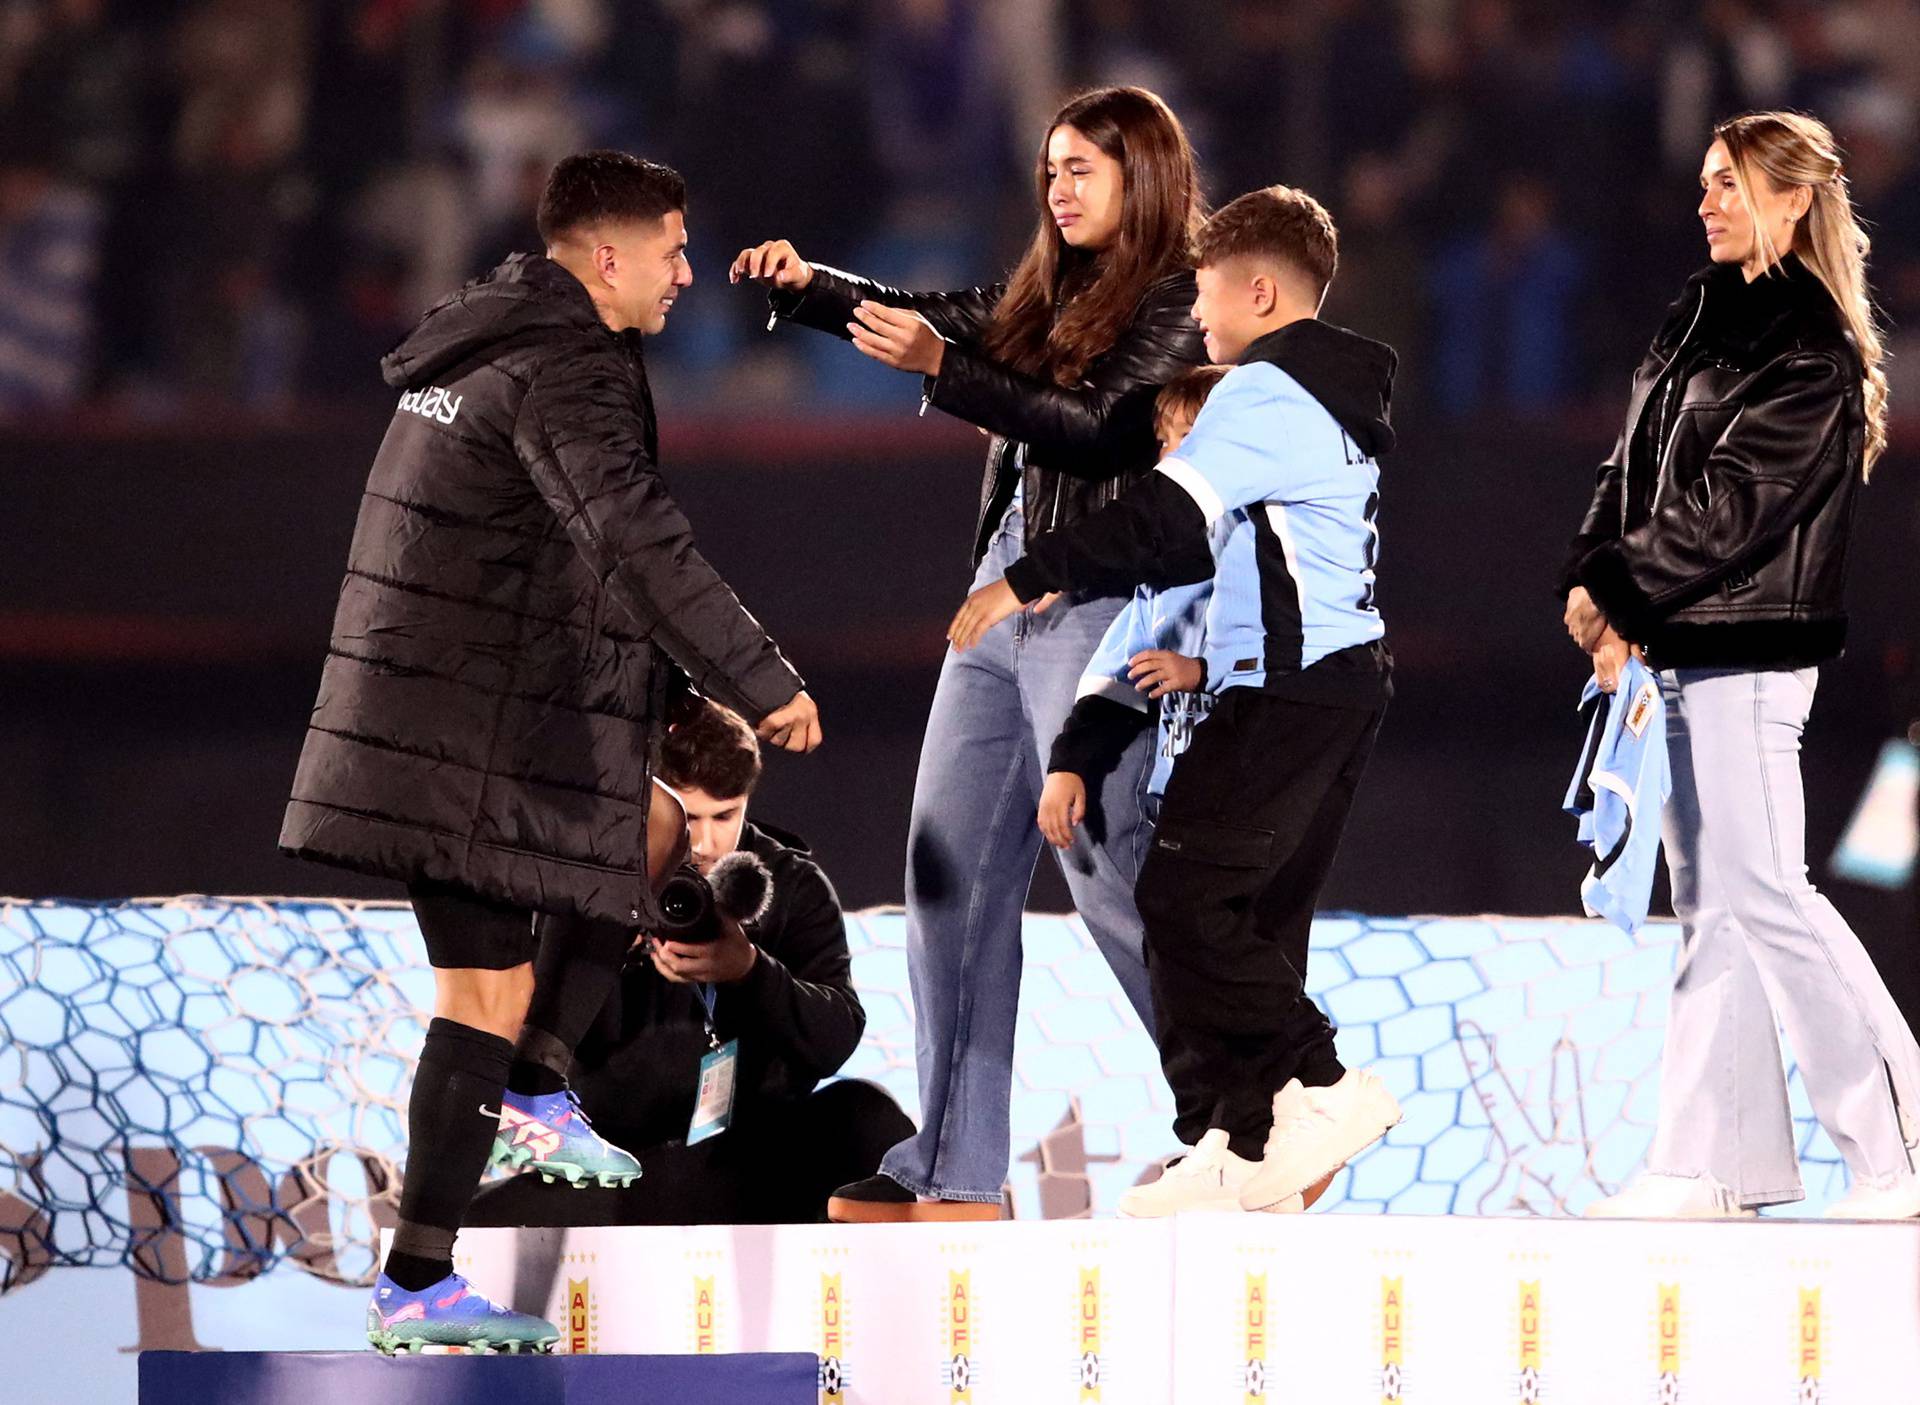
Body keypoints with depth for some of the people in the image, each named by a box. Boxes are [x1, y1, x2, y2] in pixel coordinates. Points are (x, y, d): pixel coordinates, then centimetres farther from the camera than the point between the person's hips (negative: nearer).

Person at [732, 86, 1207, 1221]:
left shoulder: (1177, 305, -7)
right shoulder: (1050, 294, 17)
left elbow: (1099, 433, -19)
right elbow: (923, 319, 19)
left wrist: (941, 366, -26)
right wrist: (808, 285, 0)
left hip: (1097, 607, -8)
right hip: (1001, 600, 9)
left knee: (1107, 868, -9)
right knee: (951, 874, 4)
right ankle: (957, 1174, 5)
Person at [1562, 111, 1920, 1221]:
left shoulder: (1810, 351, -11)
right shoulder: (1706, 316, 17)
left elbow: (1733, 502, -17)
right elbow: (1639, 463, 15)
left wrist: (1622, 595, -14)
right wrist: (1594, 578, 0)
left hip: (1747, 650, -9)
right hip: (1684, 645, 9)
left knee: (1760, 893, -10)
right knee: (1713, 901, 8)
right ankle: (1717, 1161, 9)